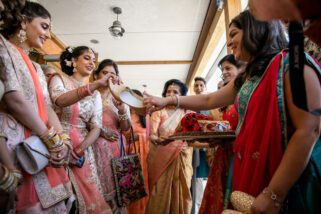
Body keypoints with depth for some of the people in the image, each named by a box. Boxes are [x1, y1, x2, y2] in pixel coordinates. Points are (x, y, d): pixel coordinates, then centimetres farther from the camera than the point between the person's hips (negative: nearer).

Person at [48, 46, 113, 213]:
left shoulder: (95, 94, 11)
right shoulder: (59, 79, 1)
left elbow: (96, 127, 2)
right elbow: (60, 100, -24)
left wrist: (81, 148, -16)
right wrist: (97, 84, -36)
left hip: (83, 149, 4)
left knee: (89, 196, 4)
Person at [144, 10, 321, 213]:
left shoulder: (290, 63, -13)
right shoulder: (245, 78, 10)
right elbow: (209, 100, 18)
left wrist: (274, 194, -20)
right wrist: (167, 101, 16)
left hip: (290, 179, -7)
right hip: (252, 171, 8)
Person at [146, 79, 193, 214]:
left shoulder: (188, 113, 5)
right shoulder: (158, 112, 2)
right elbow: (152, 135, -9)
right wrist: (158, 139, -30)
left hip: (181, 158, 1)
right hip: (161, 158, -1)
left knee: (181, 192, 7)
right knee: (161, 193, 4)